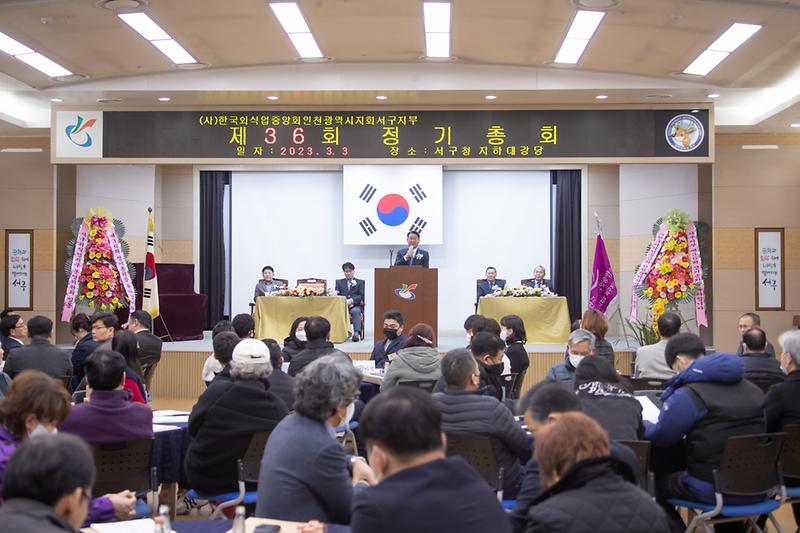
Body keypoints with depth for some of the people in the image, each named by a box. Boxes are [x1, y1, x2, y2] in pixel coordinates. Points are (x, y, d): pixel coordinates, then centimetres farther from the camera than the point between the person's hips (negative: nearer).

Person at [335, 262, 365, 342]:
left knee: (356, 311, -37)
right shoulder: (339, 282, 23)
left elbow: (361, 296, 3)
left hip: (355, 306, -1)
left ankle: (357, 333, -45)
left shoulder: (360, 282, 17)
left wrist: (352, 300, -16)